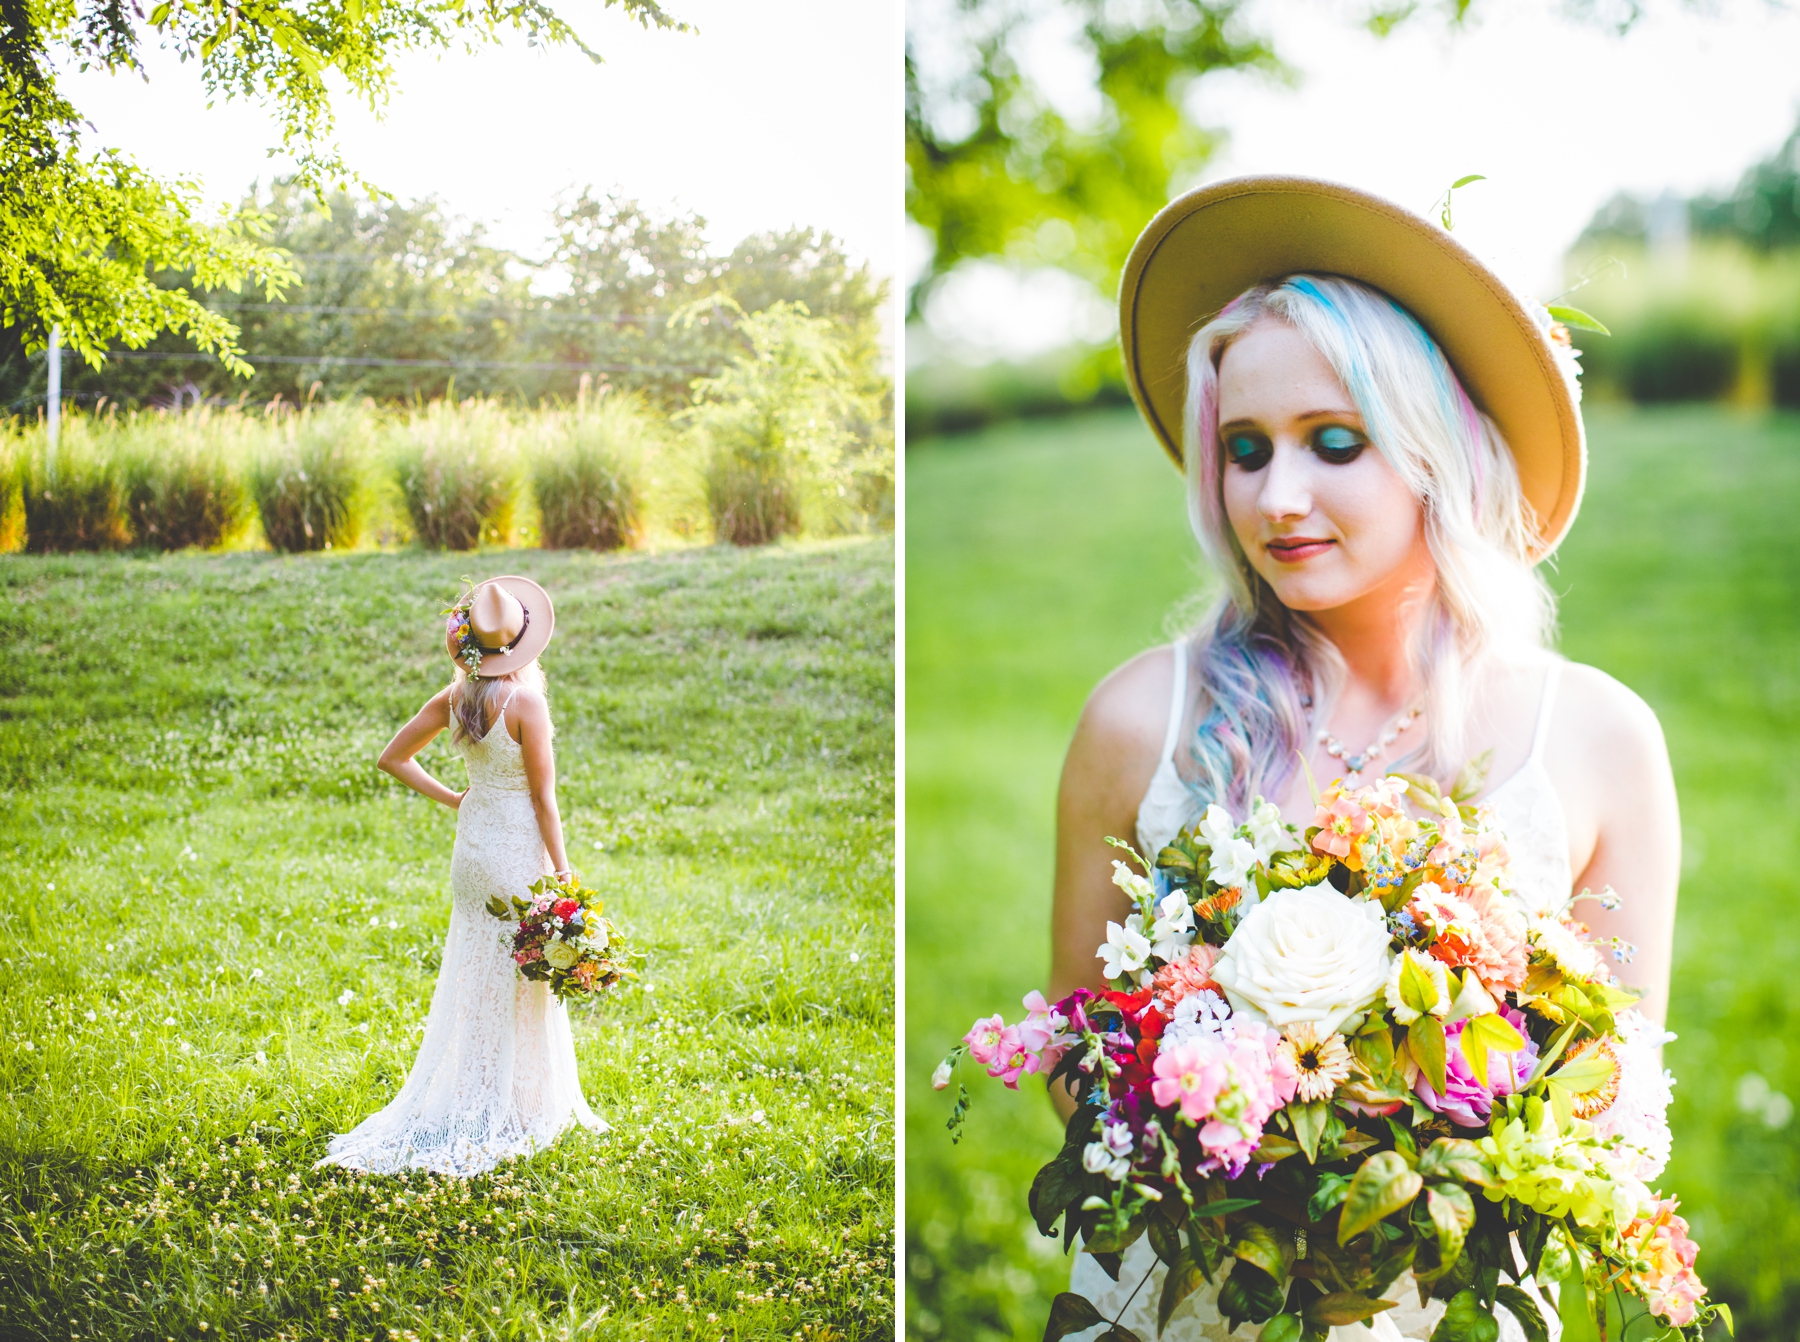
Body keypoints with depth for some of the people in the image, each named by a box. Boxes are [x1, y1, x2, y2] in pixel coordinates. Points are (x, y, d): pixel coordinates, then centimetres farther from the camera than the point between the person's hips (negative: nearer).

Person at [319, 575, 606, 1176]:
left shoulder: (455, 697, 2)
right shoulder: (525, 701, -17)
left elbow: (393, 758, 10)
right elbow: (543, 796, -14)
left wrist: (453, 800, 13)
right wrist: (562, 872, -9)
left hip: (472, 842, 6)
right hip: (518, 849, -6)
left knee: (475, 982, 15)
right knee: (523, 986, 4)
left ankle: (467, 1107, 22)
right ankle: (519, 1113, 11)